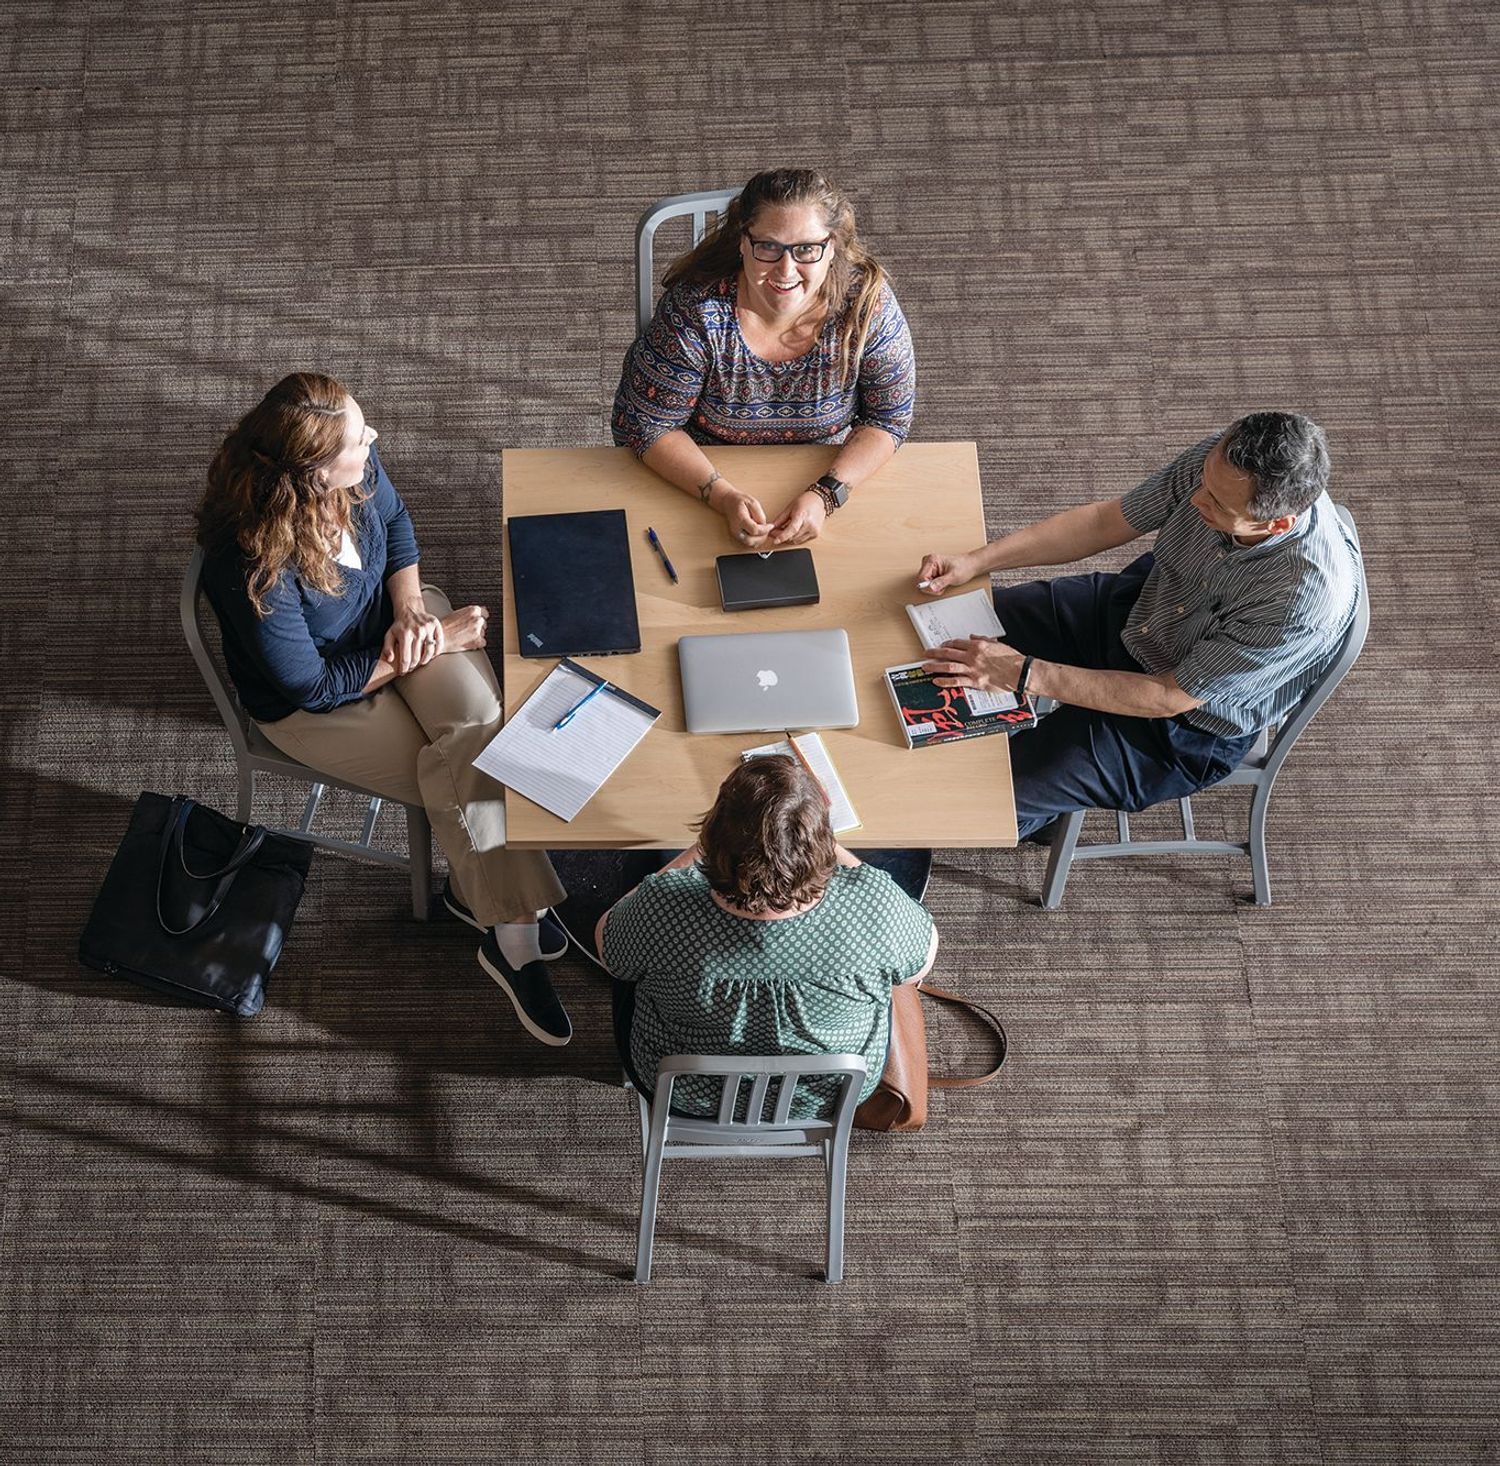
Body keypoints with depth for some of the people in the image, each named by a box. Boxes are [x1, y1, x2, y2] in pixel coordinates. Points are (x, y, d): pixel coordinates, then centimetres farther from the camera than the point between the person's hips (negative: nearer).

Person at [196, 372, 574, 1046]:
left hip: (390, 618, 5)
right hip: (309, 703, -5)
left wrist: (410, 609, -13)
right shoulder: (254, 567, -36)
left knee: (479, 717, -24)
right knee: (460, 785, -15)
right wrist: (431, 641, -21)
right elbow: (312, 687, -24)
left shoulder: (356, 466, -19)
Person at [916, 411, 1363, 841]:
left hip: (1188, 721, -6)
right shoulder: (1226, 460, -23)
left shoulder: (1307, 597, -39)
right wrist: (975, 561, -15)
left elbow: (1168, 697, -30)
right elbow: (1104, 521, -7)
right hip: (1132, 609, 6)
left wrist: (1023, 673, -32)